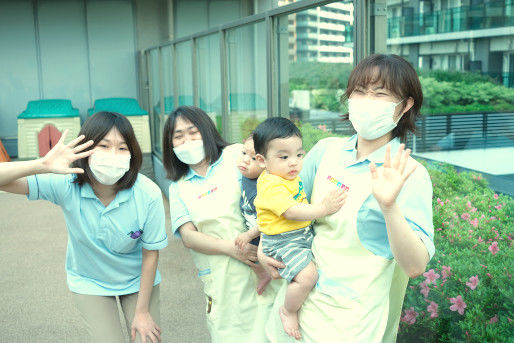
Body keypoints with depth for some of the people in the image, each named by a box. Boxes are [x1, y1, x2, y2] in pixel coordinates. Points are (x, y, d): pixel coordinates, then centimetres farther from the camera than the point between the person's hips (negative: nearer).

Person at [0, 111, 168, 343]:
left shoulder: (148, 194, -28)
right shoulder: (66, 185, -26)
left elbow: (151, 253, -15)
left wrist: (142, 312, -7)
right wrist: (42, 165, -50)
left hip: (138, 281, 0)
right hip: (89, 283, 0)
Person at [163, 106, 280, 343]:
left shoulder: (236, 155, 4)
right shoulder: (179, 188, 12)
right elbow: (188, 236, 1)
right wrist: (232, 248, -15)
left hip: (264, 269, -2)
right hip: (221, 281, 2)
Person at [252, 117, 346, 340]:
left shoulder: (290, 176, 8)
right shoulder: (271, 185, -23)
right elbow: (292, 212, -29)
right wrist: (324, 208, -29)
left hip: (304, 235, 10)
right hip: (282, 242, -10)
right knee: (307, 275, -27)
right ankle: (288, 312, -1)